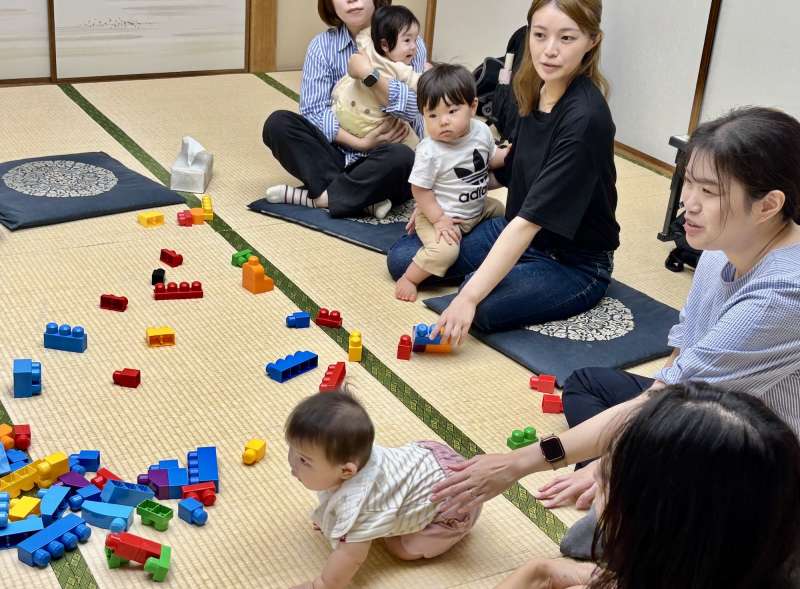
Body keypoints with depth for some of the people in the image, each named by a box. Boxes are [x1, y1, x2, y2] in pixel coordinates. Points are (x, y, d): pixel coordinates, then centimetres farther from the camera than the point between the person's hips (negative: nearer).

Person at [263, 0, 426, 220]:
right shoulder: (322, 45, 0)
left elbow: (411, 107, -17)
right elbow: (313, 111, -9)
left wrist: (368, 73, -26)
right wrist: (359, 142, -21)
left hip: (383, 159, -3)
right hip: (340, 153, 3)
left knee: (400, 157, -36)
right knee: (278, 123, -19)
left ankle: (314, 197, -19)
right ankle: (363, 197, -25)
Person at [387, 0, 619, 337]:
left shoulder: (584, 118, -28)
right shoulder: (536, 89, -4)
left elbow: (531, 220, -32)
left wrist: (469, 297, -36)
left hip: (574, 263, -7)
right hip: (517, 231, 7)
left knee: (481, 306, -33)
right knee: (402, 259, 1)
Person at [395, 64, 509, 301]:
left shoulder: (481, 131, -9)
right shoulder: (429, 152, -27)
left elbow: (491, 159, 12)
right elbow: (420, 190, -18)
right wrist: (439, 219, -22)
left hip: (479, 208, 7)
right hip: (441, 214, -7)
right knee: (444, 251, -28)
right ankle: (408, 279, -8)